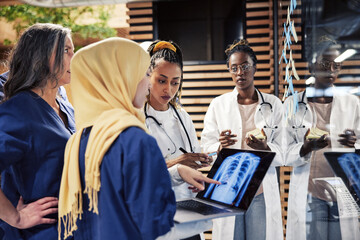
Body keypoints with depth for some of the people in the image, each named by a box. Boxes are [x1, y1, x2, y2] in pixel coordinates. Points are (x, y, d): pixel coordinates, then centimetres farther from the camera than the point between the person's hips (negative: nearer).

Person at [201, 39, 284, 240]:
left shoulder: (273, 105, 7)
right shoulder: (218, 105, 7)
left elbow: (284, 152, 3)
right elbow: (207, 147, 4)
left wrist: (265, 148, -18)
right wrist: (221, 147, -18)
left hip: (263, 190, 0)